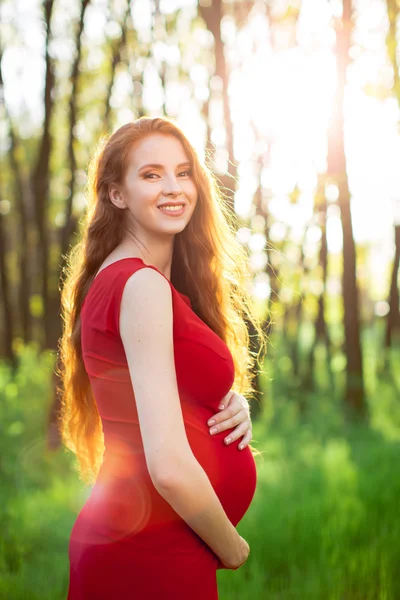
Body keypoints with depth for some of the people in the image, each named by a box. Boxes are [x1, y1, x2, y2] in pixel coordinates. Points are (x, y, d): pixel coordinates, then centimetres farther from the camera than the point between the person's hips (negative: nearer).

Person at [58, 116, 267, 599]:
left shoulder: (112, 278, 10)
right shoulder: (143, 284, -18)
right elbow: (168, 466, -25)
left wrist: (234, 410, -2)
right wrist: (231, 547, -9)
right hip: (152, 558, -9)